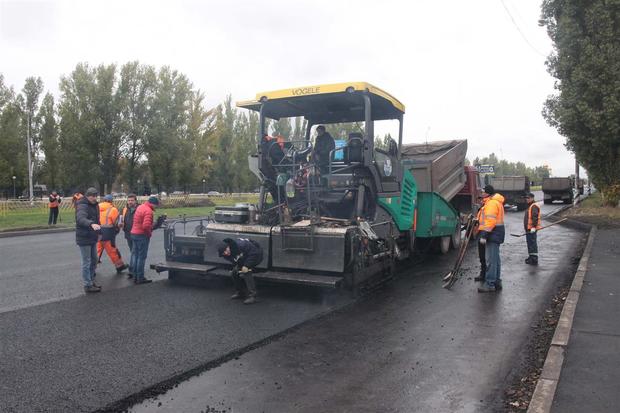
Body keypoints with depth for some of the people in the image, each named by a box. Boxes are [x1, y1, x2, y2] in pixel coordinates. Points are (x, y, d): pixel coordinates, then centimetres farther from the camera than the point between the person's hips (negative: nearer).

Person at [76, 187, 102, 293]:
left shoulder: (95, 205, 11)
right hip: (84, 239, -9)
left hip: (93, 238, 9)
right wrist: (91, 224, -56)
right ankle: (88, 285, 6)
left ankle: (91, 281, 30)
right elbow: (81, 219, -38)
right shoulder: (82, 206, -19)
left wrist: (99, 231, 20)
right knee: (86, 262, -2)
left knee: (94, 261, 17)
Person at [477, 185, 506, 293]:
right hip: (496, 233, 11)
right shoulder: (497, 202, 19)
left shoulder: (492, 203, -16)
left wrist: (484, 235, -25)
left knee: (491, 260, -9)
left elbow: (490, 221, -24)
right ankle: (497, 282, 24)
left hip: (493, 234, -11)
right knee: (496, 259, 16)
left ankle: (490, 284, -8)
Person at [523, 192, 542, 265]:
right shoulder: (530, 206, 20)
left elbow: (535, 217, -23)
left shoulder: (534, 206, -13)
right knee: (530, 243, 18)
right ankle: (531, 257, 28)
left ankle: (534, 260, -6)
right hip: (529, 229, 11)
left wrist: (533, 227, -28)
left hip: (532, 229, -11)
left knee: (533, 244, -8)